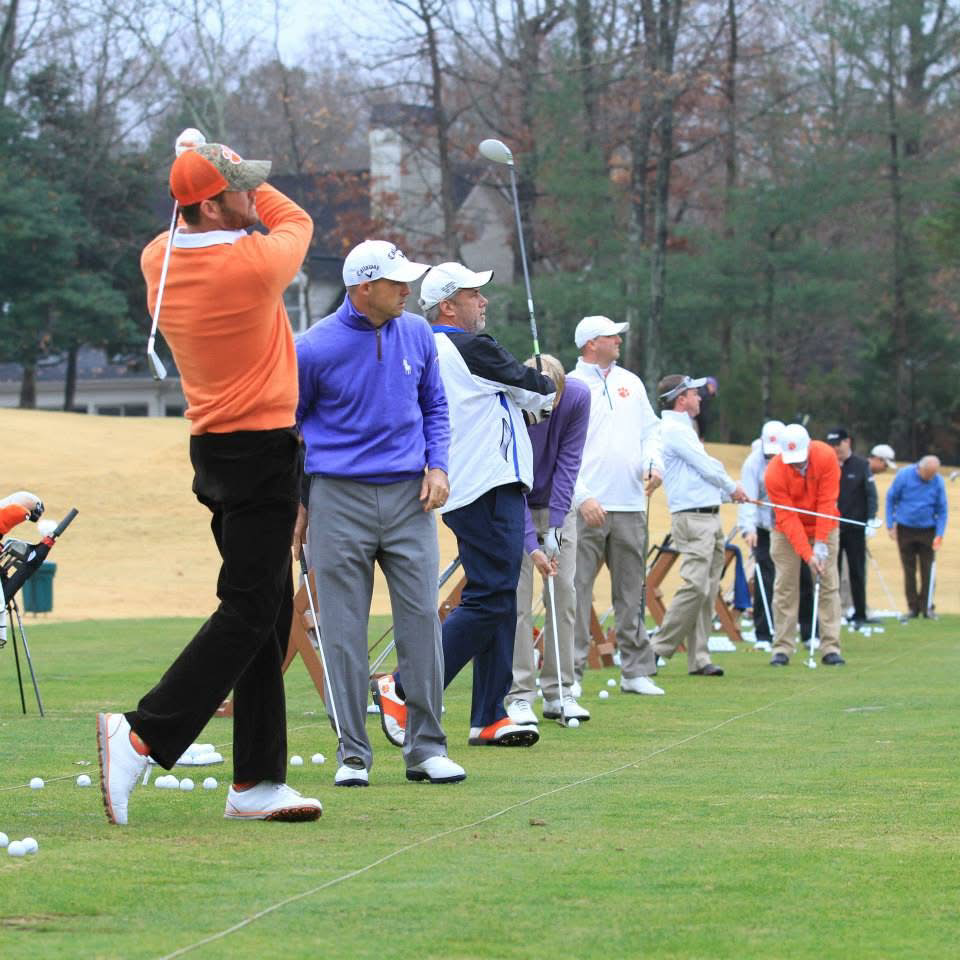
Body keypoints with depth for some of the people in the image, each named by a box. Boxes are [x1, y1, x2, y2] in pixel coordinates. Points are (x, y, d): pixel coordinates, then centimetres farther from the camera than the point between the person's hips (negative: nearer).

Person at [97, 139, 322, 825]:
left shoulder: (158, 261, 3)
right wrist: (250, 185, 16)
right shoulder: (255, 264, -17)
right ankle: (145, 734, -20)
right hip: (262, 453, -8)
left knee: (266, 614, 10)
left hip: (214, 452, 8)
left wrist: (222, 174, 19)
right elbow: (296, 221, 6)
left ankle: (258, 780, 10)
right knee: (249, 611, -9)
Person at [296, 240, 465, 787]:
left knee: (422, 619, -1)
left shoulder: (417, 334, 5)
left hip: (409, 498, 3)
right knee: (344, 632, 0)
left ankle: (427, 748, 6)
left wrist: (437, 465, 3)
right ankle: (354, 755, 6)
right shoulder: (315, 348, -7)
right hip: (340, 501, -3)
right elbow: (287, 424, 6)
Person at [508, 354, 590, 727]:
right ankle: (520, 696, -8)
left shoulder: (578, 397, -22)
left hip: (557, 504, 3)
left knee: (564, 595, 0)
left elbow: (568, 463, -16)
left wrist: (555, 526, -20)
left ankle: (558, 693, 6)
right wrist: (532, 545, -30)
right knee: (516, 597, -10)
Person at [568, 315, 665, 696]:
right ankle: (570, 673, -7)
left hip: (631, 507, 5)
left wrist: (654, 465, 1)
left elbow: (650, 431, 21)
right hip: (587, 507, -5)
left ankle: (636, 671, 12)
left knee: (631, 591, 8)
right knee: (577, 590, -8)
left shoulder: (630, 382, 17)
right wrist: (583, 497, -15)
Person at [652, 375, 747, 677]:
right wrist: (733, 488, 8)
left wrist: (729, 493, 11)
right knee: (696, 587, -16)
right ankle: (659, 650, -10)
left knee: (708, 590, 5)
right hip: (692, 518, -10)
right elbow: (708, 468, -9)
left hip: (709, 518, 10)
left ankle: (698, 659, 4)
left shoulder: (683, 429, 22)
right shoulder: (674, 430, -11)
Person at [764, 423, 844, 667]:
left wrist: (821, 544, -22)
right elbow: (788, 518, -23)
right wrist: (808, 555, -28)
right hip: (787, 532, -1)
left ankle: (831, 648, -6)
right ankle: (782, 649, -3)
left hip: (823, 527, 1)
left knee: (829, 585, -5)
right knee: (785, 587, -6)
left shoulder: (826, 457, -22)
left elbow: (827, 503, -19)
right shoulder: (774, 473, -24)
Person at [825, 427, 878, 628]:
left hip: (855, 528, -2)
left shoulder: (861, 466, 0)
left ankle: (860, 615, 9)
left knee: (857, 572, 3)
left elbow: (871, 494, -1)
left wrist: (871, 519, -12)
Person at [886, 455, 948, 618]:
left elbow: (942, 510, 0)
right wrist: (890, 525, -1)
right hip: (905, 530, 0)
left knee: (927, 571, -2)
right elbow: (891, 498, 1)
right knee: (909, 571, 3)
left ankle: (926, 606, 5)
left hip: (927, 531, 0)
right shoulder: (904, 475, -9)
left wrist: (939, 535, -8)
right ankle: (913, 607, 9)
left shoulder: (938, 482, -7)